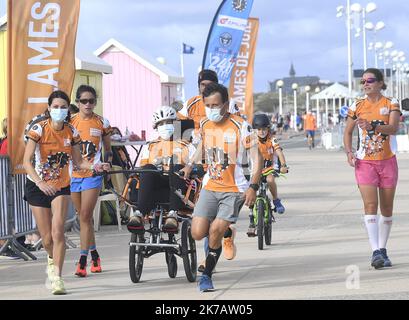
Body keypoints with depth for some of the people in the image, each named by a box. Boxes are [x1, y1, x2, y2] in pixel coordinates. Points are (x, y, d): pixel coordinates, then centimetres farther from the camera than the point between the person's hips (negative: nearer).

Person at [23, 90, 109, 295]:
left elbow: (78, 162, 4)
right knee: (47, 239, 4)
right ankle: (52, 259, 39)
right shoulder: (38, 128, -16)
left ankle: (57, 278, -16)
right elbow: (27, 162, -21)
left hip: (61, 186, 1)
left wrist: (94, 167, -18)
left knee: (58, 232, -19)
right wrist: (40, 183, -36)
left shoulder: (71, 132, -5)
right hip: (38, 186, -1)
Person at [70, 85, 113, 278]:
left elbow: (108, 149, 14)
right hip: (73, 175, 2)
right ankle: (94, 255, 25)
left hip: (93, 175, -2)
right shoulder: (70, 122, 3)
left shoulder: (102, 123, 3)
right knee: (83, 217, 11)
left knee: (85, 218, -10)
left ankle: (82, 261, -10)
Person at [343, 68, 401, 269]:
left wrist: (372, 126, -34)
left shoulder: (391, 104, 0)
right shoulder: (357, 107, 5)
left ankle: (382, 250, 19)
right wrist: (349, 152, -3)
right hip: (365, 162, 0)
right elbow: (348, 132, 14)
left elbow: (393, 128, -17)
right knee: (370, 205, -14)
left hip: (388, 161, 0)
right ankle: (376, 252, -21)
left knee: (387, 208, 6)